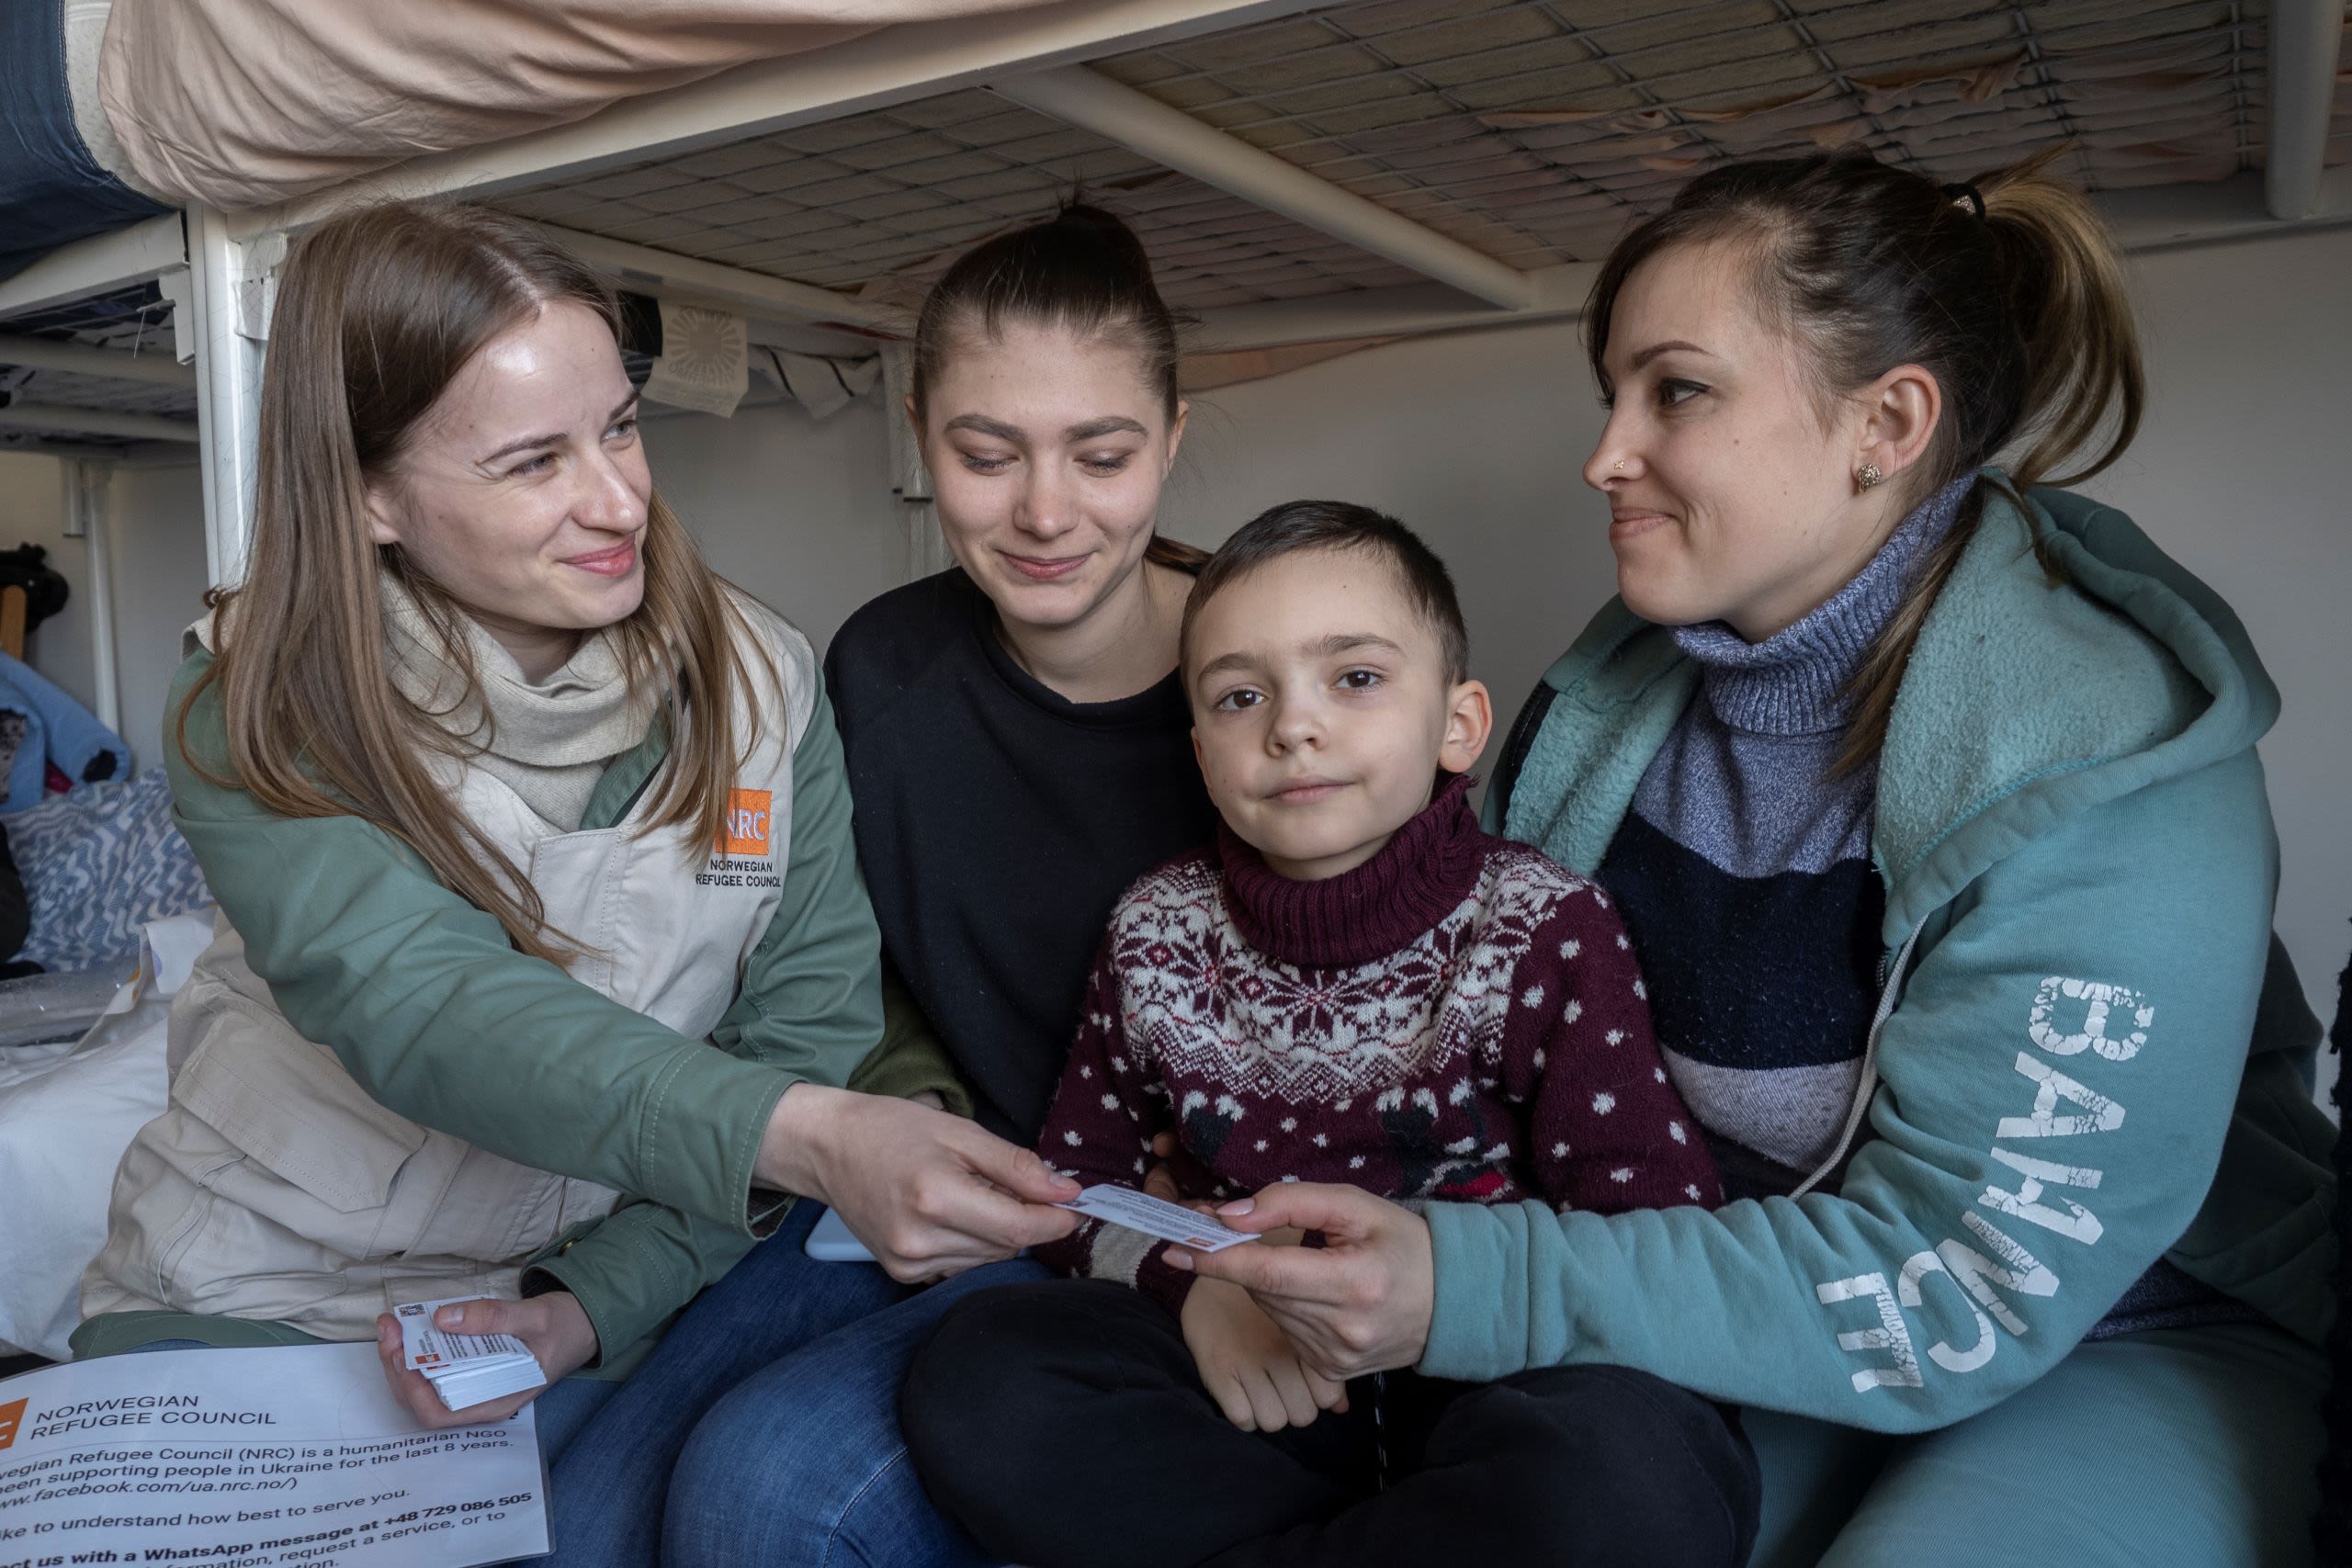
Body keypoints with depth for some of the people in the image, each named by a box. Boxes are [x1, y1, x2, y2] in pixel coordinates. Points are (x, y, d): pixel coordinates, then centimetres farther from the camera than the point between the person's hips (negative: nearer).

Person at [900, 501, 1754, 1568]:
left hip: (1486, 1380, -2)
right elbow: (1074, 1183, 10)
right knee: (977, 1374, -19)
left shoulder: (1545, 931, -8)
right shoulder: (1160, 938, 1)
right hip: (1265, 1391, 3)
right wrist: (1185, 1282, -11)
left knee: (1626, 1475, -36)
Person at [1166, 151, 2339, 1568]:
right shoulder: (1622, 698, -5)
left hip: (2141, 1341, -2)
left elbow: (1968, 1286, -26)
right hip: (1748, 1282, 3)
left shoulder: (2103, 783, -24)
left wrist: (1476, 1291, -34)